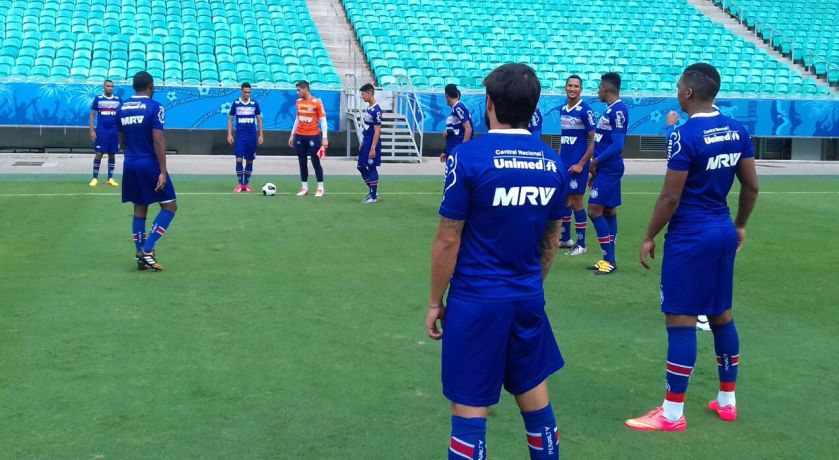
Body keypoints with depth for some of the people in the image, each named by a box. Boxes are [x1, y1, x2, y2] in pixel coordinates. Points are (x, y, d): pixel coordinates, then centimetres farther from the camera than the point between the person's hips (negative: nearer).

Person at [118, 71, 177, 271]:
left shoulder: (122, 108, 8)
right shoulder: (154, 107, -11)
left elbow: (122, 140, 15)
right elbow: (158, 140, -17)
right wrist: (163, 171, -17)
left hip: (130, 164, 7)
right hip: (149, 163, -6)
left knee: (140, 209, 13)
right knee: (170, 206, 3)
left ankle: (141, 255, 12)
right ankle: (147, 249, -7)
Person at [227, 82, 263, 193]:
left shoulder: (255, 104, 4)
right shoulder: (235, 103, 0)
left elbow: (259, 119, 10)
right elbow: (230, 119, 5)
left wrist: (260, 135, 4)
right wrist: (229, 135, -2)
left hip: (252, 136, 2)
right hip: (240, 136, -2)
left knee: (250, 160, 5)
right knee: (239, 159, -8)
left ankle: (246, 183, 15)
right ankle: (240, 184, 3)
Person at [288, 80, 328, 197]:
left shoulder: (317, 102, -8)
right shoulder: (299, 102, 8)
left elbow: (323, 120, -8)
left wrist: (324, 138, -14)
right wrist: (292, 135, 16)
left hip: (313, 136, -5)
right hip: (300, 136, 5)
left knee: (315, 162, 0)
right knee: (302, 162, 7)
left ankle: (320, 188, 7)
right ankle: (304, 187, 14)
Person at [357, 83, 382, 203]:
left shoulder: (376, 110, -17)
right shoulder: (369, 108, 10)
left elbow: (377, 131, -19)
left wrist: (373, 148, -21)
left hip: (372, 144, -9)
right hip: (365, 143, 9)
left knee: (372, 168, -2)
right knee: (361, 166, 14)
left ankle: (374, 196, 7)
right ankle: (372, 190, 25)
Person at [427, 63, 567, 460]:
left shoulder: (468, 157, -14)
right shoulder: (552, 162, 2)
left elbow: (448, 240, -11)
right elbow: (551, 241, 11)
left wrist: (435, 302, -1)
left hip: (476, 302, -5)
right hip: (528, 299, 5)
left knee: (470, 409, 4)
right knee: (535, 398, 18)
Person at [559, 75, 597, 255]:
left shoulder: (585, 111, -11)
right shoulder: (562, 110, 9)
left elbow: (593, 140, -11)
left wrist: (581, 164, -16)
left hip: (577, 164, -7)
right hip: (563, 163, 7)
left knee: (576, 202, -3)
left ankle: (580, 244, 6)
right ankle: (565, 238, 26)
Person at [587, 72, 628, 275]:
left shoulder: (618, 111, -17)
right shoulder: (612, 110, 14)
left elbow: (617, 145, -24)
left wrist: (595, 162, -14)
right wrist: (597, 169, 22)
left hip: (608, 170, -10)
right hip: (606, 169, 10)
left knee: (595, 210, -11)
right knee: (608, 211, 11)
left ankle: (609, 260, -7)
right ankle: (608, 259, 16)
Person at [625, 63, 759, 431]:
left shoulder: (684, 135, -18)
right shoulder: (736, 131, 5)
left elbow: (670, 197, -17)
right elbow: (751, 186, 10)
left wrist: (649, 237, -7)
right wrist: (740, 225, 22)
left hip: (689, 237, -8)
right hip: (723, 233, 8)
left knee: (681, 320, -3)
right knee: (721, 314, 17)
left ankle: (672, 414, 3)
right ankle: (727, 401, 27)